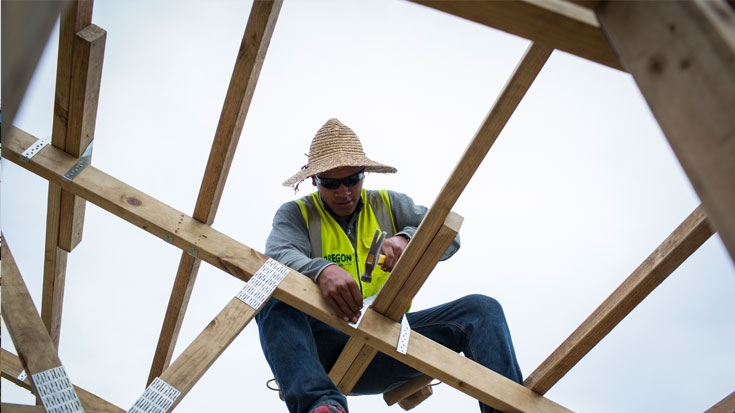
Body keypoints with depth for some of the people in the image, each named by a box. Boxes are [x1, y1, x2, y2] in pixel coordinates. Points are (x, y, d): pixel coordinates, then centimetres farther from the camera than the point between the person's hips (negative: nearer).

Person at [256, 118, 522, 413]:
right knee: (276, 301, -31)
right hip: (325, 341, -2)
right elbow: (279, 256, -16)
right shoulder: (295, 214, 6)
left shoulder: (389, 204, 13)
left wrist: (407, 239, -22)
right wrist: (321, 271, -39)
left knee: (481, 309, -14)